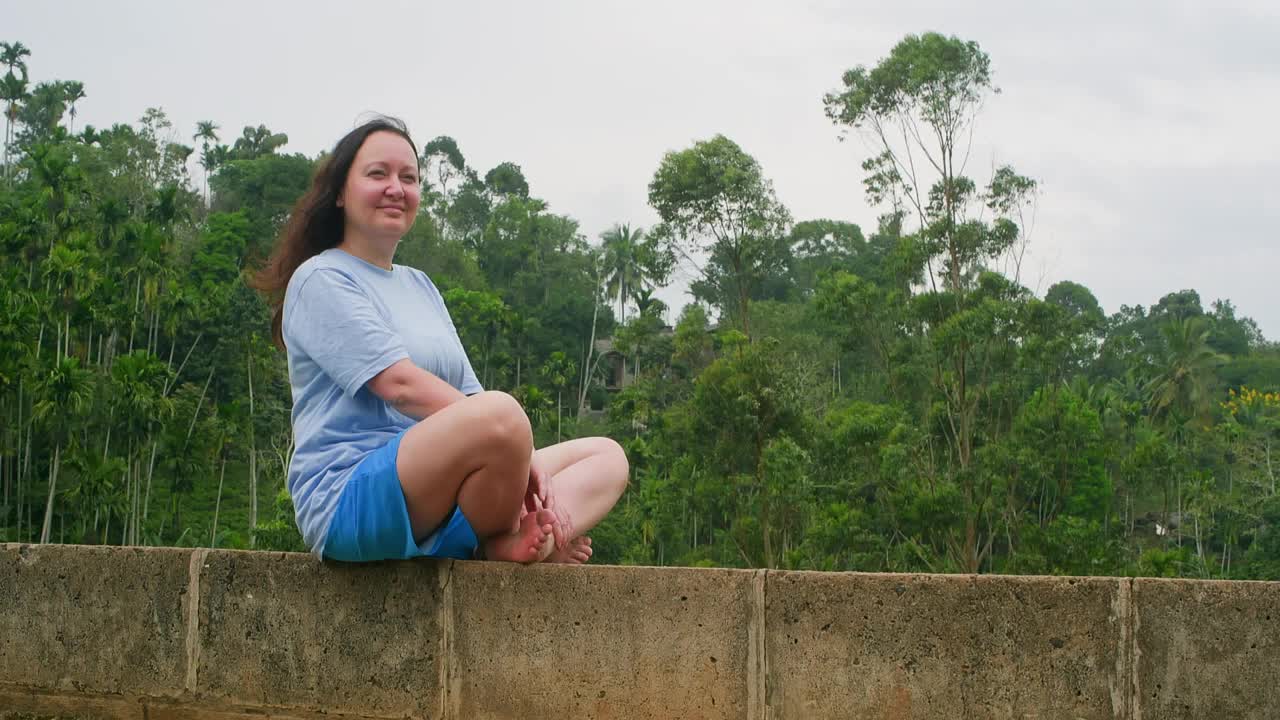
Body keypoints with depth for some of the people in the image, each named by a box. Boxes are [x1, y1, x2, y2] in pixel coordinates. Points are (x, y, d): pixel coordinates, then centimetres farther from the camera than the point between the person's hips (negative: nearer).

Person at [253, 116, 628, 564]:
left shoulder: (420, 286, 25)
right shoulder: (321, 279, -1)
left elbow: (470, 394, 14)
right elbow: (400, 384, -14)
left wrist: (525, 461, -4)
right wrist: (510, 441, -19)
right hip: (347, 501, -9)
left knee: (606, 456, 2)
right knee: (501, 414, -35)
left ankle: (511, 543, -25)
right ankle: (496, 545, -9)